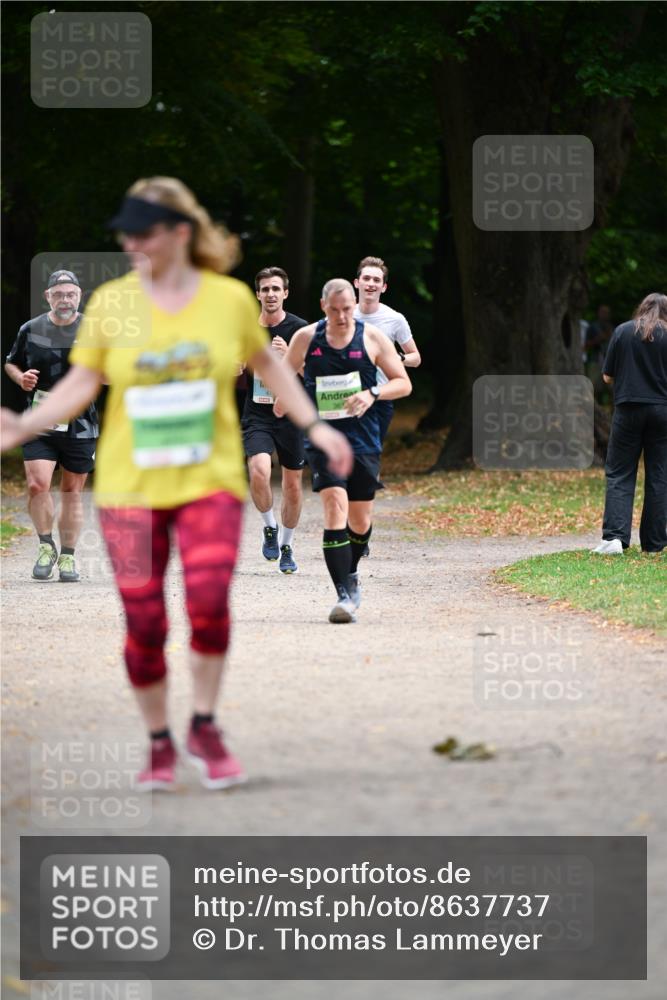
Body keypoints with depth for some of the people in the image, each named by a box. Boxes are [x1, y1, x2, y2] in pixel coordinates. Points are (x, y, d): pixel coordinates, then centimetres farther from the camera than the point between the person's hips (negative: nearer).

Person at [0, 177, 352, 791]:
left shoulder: (230, 298, 0)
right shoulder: (110, 303, -1)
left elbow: (265, 362, 16)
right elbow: (81, 383, 1)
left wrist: (315, 426, 15)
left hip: (210, 480, 0)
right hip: (130, 485, 1)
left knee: (209, 601, -19)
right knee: (144, 624, -3)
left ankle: (204, 727, 3)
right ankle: (159, 741, 18)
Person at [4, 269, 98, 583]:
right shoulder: (30, 330, 4)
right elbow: (10, 363, 19)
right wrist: (20, 378, -3)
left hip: (80, 425, 0)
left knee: (72, 492, 6)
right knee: (37, 485, -15)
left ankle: (67, 557, 18)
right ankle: (46, 547, 6)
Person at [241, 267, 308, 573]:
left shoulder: (299, 329, -4)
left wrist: (288, 355, -25)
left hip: (292, 416, -1)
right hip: (257, 417, 1)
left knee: (293, 485, 6)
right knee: (259, 473, -23)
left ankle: (286, 546, 26)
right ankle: (269, 528, 4)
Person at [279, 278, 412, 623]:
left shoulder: (372, 338, 0)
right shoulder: (305, 339, 1)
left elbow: (404, 384, 3)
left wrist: (373, 394, -13)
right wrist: (284, 395, 0)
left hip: (363, 441, 1)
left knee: (360, 521, 9)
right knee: (335, 505, -20)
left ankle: (350, 573, 41)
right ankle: (344, 594, -20)